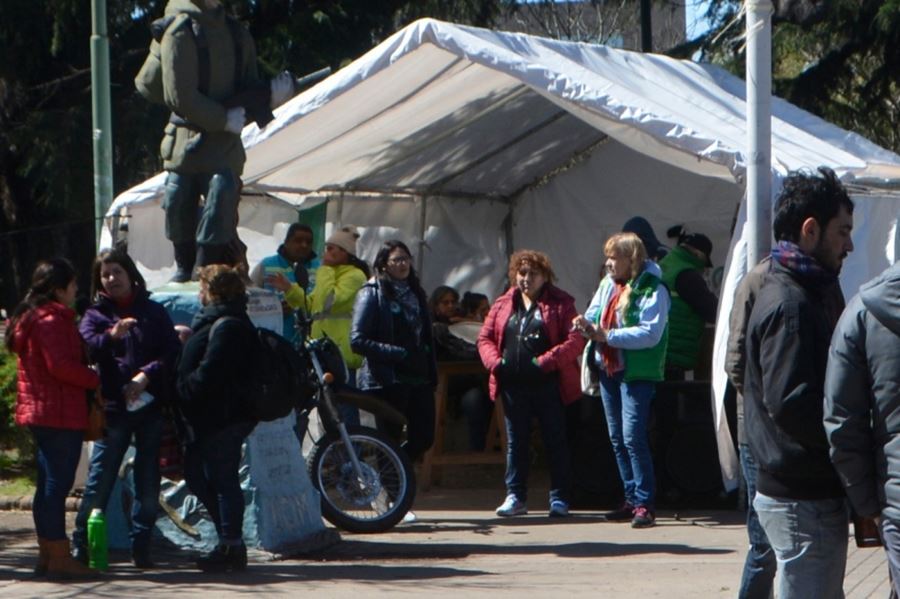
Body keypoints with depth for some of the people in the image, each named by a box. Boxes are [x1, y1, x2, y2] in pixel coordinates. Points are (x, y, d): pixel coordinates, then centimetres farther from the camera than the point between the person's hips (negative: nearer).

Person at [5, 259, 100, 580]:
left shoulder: (31, 318, 17)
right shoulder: (52, 320, -14)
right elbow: (61, 365, -23)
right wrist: (96, 380, -11)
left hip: (40, 411, 10)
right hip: (60, 414, -10)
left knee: (49, 484, 14)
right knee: (58, 483, -8)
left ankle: (47, 555, 18)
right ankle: (59, 558, -8)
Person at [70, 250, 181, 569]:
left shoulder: (154, 312, 10)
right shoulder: (96, 315, 7)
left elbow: (173, 352, 1)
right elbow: (86, 348, -12)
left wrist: (147, 375, -15)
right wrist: (111, 335, -31)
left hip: (151, 406, 1)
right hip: (113, 407, -1)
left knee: (148, 482, 3)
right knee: (101, 478, -4)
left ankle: (141, 546, 10)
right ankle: (81, 545, 1)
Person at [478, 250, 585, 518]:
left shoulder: (560, 304, -2)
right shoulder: (503, 304, 11)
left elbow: (575, 340, -10)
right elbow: (485, 338, 12)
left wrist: (546, 361, -20)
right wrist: (495, 362, -7)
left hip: (548, 385, -4)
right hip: (513, 384, 4)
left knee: (555, 442, 1)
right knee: (515, 443, 9)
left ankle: (559, 498, 7)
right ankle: (515, 496, 16)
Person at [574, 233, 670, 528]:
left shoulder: (652, 290, -13)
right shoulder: (608, 284, 11)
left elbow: (650, 333, -21)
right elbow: (595, 312, 17)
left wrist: (608, 335, -23)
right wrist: (587, 323, -7)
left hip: (637, 373, -8)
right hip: (608, 369, 8)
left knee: (633, 436, -14)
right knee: (617, 437, 12)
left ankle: (645, 503, -10)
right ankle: (632, 498, 20)